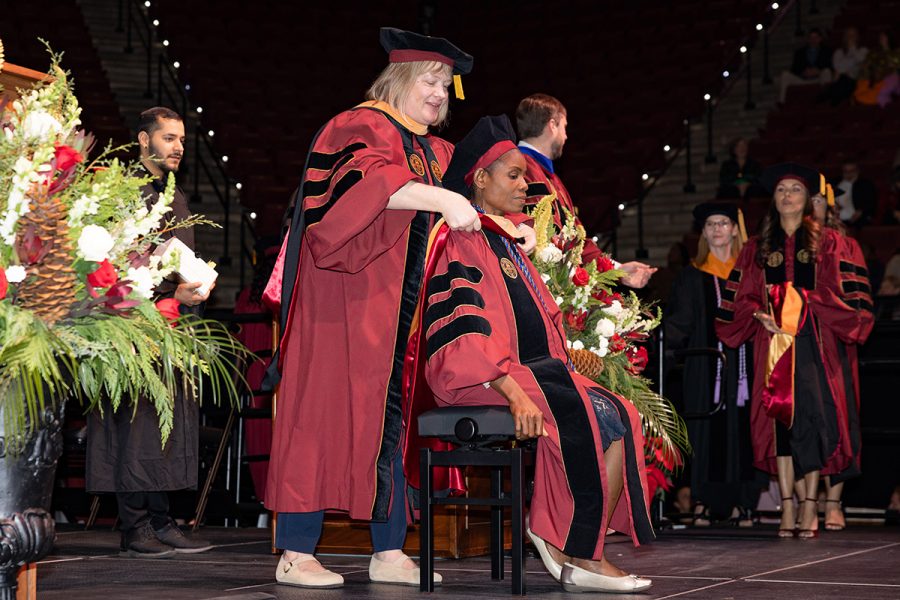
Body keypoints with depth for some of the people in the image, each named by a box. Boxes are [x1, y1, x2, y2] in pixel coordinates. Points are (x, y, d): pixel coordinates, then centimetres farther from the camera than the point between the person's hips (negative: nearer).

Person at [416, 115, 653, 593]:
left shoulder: (506, 242, 23)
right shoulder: (461, 243, -6)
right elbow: (465, 331, -19)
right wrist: (515, 393, -28)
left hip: (533, 372, 8)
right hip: (479, 380, -8)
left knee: (622, 417, -15)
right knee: (593, 418, -25)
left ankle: (585, 554, -21)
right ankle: (577, 554, -14)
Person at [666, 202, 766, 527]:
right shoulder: (693, 276, 9)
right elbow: (679, 323, 0)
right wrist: (668, 328, -18)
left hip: (743, 365, 1)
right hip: (706, 364, -1)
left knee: (741, 431, -2)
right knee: (706, 430, -5)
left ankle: (741, 503, 2)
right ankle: (703, 503, -2)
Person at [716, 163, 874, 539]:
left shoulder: (826, 242, 10)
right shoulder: (757, 247, 16)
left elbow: (845, 295, 4)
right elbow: (741, 297, 12)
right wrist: (758, 315, -6)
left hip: (813, 340, -2)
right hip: (772, 339, 2)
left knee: (812, 414, -10)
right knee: (779, 415, -4)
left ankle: (809, 507, -8)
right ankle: (787, 505, -2)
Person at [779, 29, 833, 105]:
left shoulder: (826, 51, 15)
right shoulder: (799, 52, 20)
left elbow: (830, 67, 1)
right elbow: (794, 69, 9)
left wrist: (818, 71, -17)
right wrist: (804, 72, -12)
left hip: (819, 78, -2)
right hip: (802, 79, 2)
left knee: (826, 71, -33)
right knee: (785, 74, -22)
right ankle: (781, 101, -28)